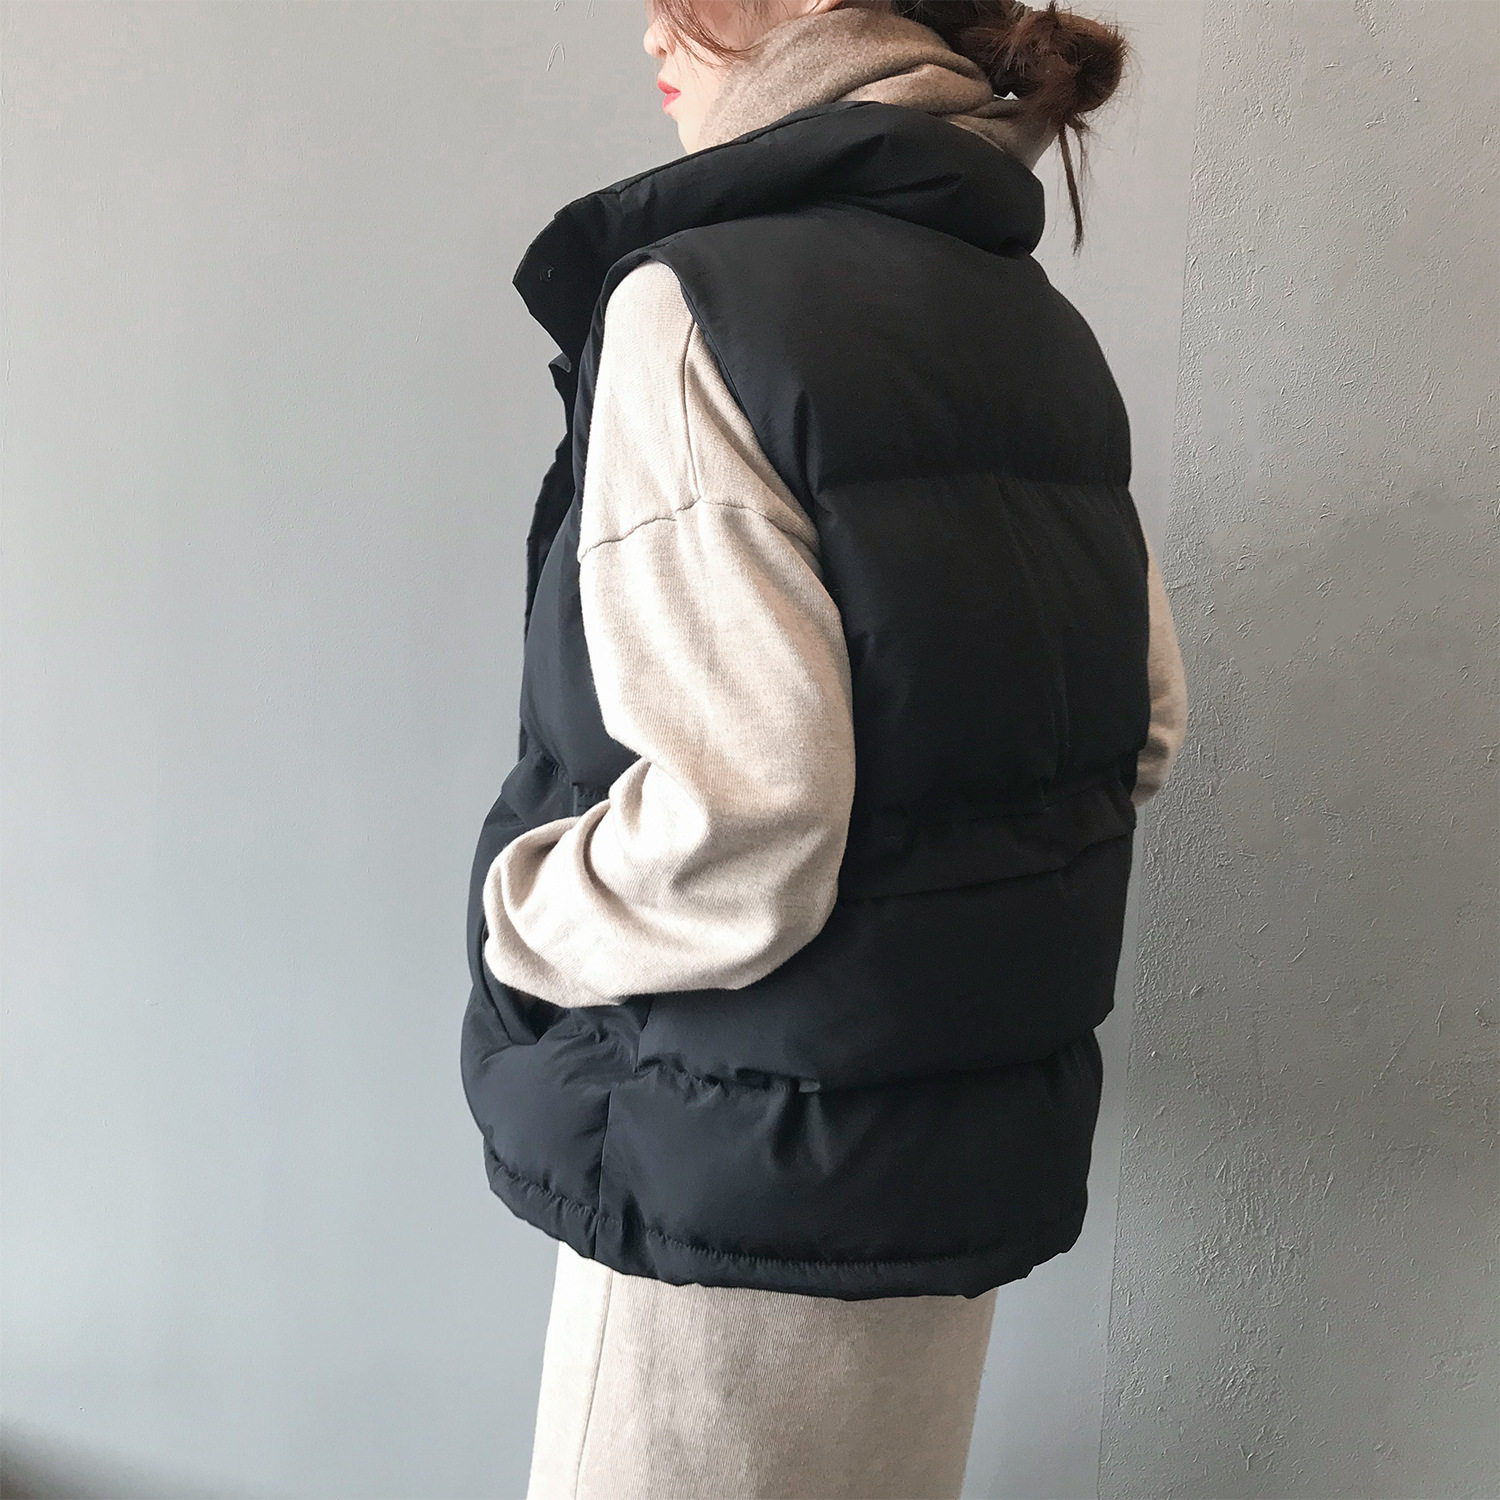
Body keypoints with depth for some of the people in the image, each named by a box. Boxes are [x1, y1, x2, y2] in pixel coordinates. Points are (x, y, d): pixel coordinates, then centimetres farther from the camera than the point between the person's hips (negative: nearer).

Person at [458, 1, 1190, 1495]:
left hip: (754, 1168, -8)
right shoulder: (1040, 323, 6)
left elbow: (726, 839, -27)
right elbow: (1145, 728, 10)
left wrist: (516, 909, -9)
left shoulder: (697, 302, -19)